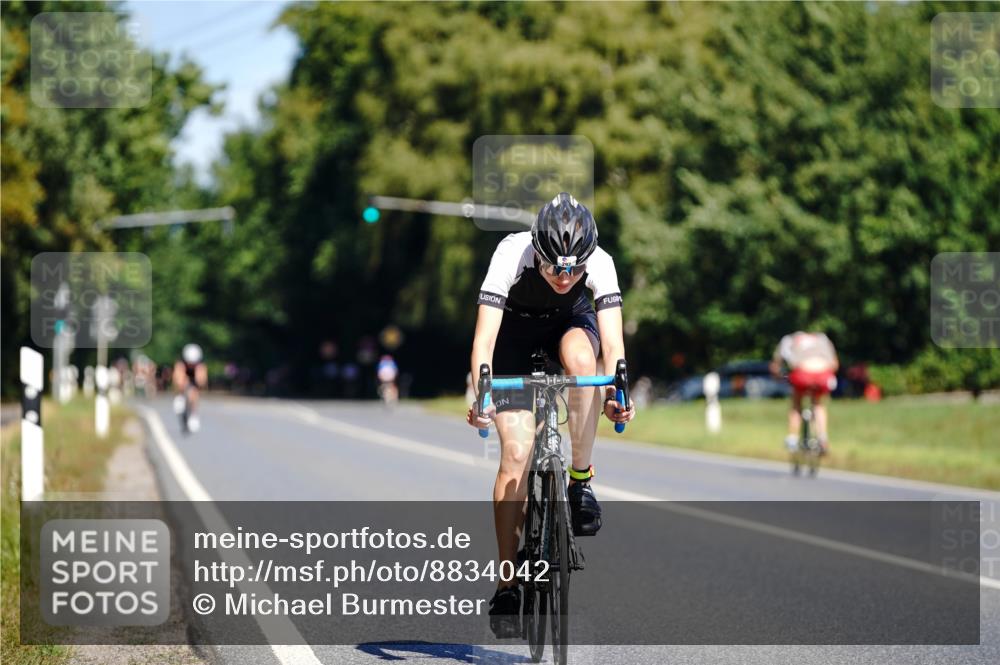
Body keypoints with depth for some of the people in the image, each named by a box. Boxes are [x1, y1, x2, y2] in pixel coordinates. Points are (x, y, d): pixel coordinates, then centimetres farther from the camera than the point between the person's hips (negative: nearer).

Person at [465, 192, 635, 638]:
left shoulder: (600, 263, -30)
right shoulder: (511, 255, -35)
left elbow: (612, 343, -36)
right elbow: (484, 337, -39)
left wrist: (615, 395, -54)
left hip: (570, 321, 1)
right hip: (514, 330, -1)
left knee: (580, 360, -37)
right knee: (516, 453, -12)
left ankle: (581, 480, -19)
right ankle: (507, 587, -5)